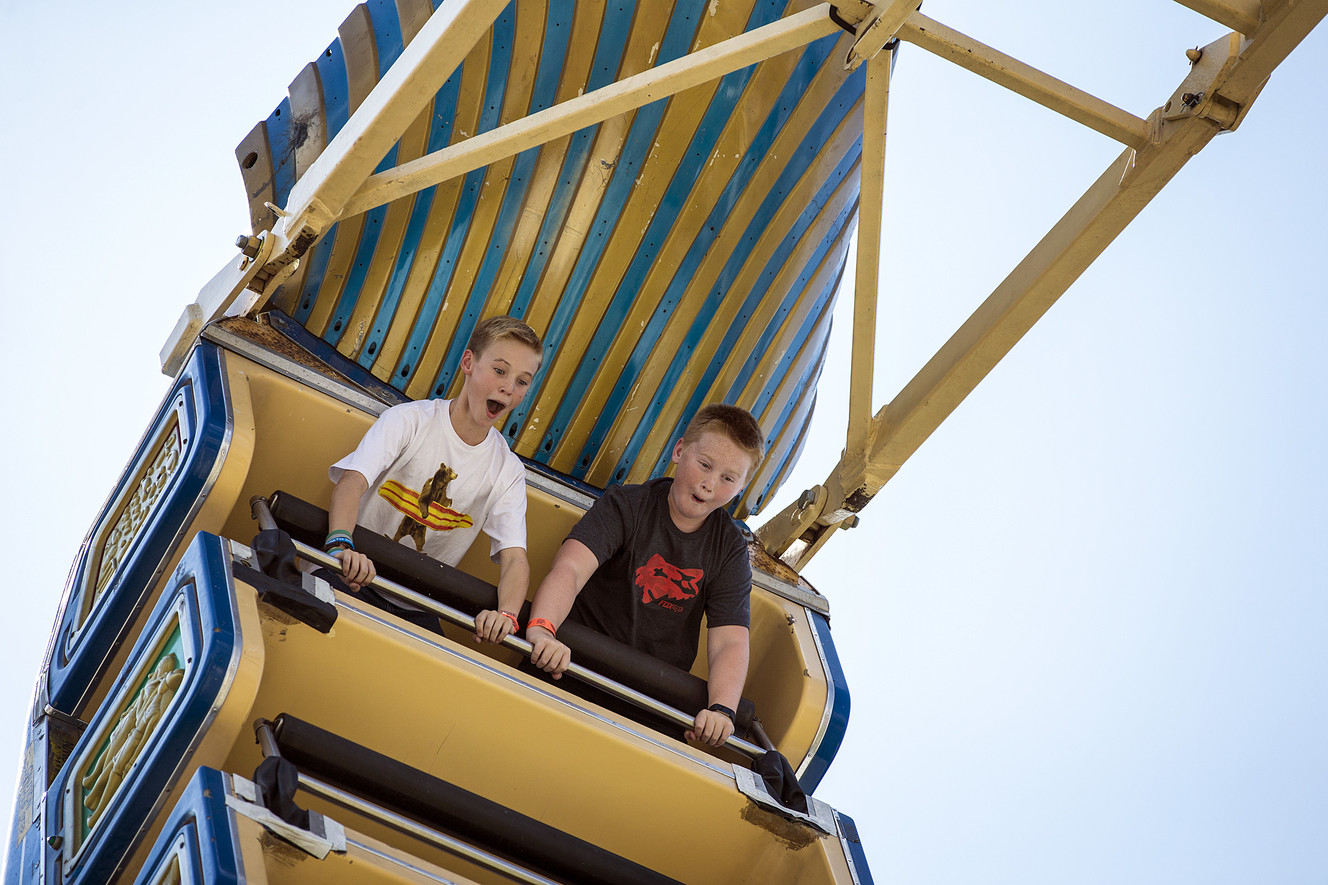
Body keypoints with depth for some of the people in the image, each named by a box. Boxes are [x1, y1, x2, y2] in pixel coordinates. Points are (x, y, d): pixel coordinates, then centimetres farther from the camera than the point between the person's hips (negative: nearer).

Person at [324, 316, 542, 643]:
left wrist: (507, 613, -31)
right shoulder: (408, 420, -6)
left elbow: (515, 557, -8)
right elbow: (353, 481, -21)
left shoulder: (508, 470, 3)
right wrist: (341, 545, -43)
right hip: (355, 580, -4)